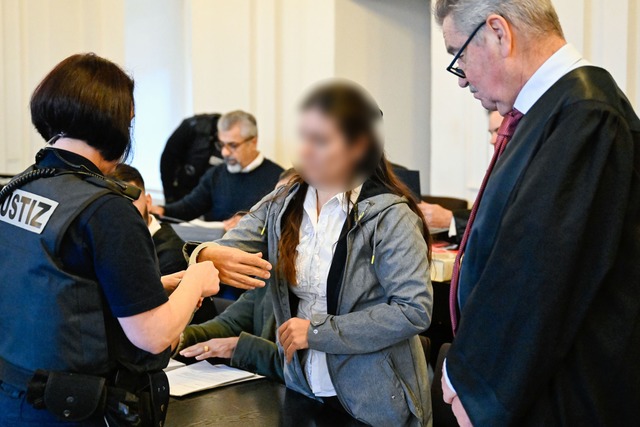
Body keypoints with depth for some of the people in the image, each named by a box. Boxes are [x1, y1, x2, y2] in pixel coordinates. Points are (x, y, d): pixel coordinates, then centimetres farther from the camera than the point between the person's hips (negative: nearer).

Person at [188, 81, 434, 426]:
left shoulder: (389, 216, -15)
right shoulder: (280, 205, 1)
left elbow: (415, 311, -20)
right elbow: (229, 247, -9)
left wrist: (319, 331, -21)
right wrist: (208, 256, -34)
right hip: (302, 390, 5)